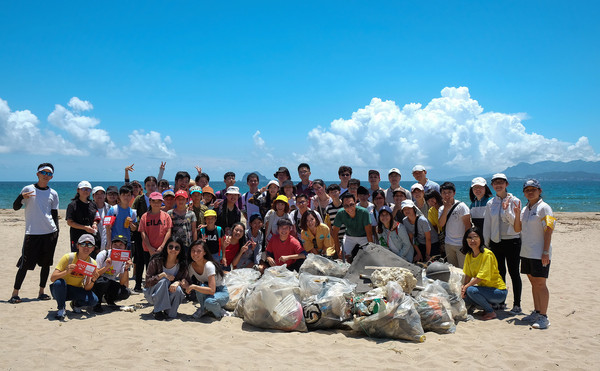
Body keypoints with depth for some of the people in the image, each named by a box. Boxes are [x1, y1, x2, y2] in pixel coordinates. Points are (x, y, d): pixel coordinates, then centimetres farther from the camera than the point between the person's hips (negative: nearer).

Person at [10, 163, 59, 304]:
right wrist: (21, 197, -17)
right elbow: (15, 207, 3)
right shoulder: (28, 189, 2)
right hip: (32, 233, -3)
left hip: (49, 233, 3)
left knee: (46, 263, 7)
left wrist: (56, 231, 7)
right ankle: (15, 293, 7)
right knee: (25, 264, -4)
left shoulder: (53, 193, 9)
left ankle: (41, 292, 17)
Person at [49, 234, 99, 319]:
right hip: (61, 290, -2)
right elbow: (52, 278, -23)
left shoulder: (92, 263, -8)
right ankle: (61, 308, -11)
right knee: (59, 282, -37)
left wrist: (93, 280, -31)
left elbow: (87, 288, -10)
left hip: (76, 291, 2)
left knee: (93, 300, -26)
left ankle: (76, 304, 8)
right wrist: (66, 272, -40)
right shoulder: (68, 257, -17)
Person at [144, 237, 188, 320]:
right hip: (153, 294, -1)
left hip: (170, 295, 2)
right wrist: (163, 275, -30)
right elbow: (148, 282, -15)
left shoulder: (182, 264, -8)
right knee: (164, 281, -31)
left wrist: (178, 282, -30)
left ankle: (169, 313, -7)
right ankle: (157, 311, -21)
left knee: (178, 289, -31)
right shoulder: (156, 261, -15)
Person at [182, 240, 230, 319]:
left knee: (209, 302, -37)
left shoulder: (209, 265, -27)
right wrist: (186, 285, -20)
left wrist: (193, 286, -32)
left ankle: (220, 312, -2)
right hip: (206, 293, 5)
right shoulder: (191, 266, -7)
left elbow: (212, 290, -33)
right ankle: (203, 310, -1)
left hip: (221, 293, -5)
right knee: (201, 286, -29)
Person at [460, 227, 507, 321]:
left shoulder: (487, 254, -20)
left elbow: (482, 277, -24)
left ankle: (491, 312, -8)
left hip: (498, 292, -7)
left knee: (471, 290, -29)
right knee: (462, 296, -13)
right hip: (484, 288, 7)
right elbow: (468, 275, 3)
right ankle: (487, 305, 9)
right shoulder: (468, 255, 3)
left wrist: (466, 287, -23)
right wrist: (462, 288, -15)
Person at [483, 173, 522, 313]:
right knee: (499, 272, 11)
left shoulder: (514, 201, -2)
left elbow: (516, 223, -8)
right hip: (495, 242, 4)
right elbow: (487, 224, 11)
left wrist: (507, 210, -20)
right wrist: (487, 243, 8)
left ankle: (517, 304, 7)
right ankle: (500, 302, 22)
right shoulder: (490, 204, 8)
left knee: (514, 272, 0)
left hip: (512, 241, -4)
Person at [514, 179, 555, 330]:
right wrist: (517, 214, -1)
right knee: (533, 283, 14)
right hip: (526, 253, 7)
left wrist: (545, 252, -18)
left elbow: (548, 231, -13)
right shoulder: (525, 209, 14)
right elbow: (517, 229, 13)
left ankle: (543, 317, 1)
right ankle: (536, 312, 23)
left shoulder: (544, 208, -8)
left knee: (540, 283, -5)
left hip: (539, 254, -7)